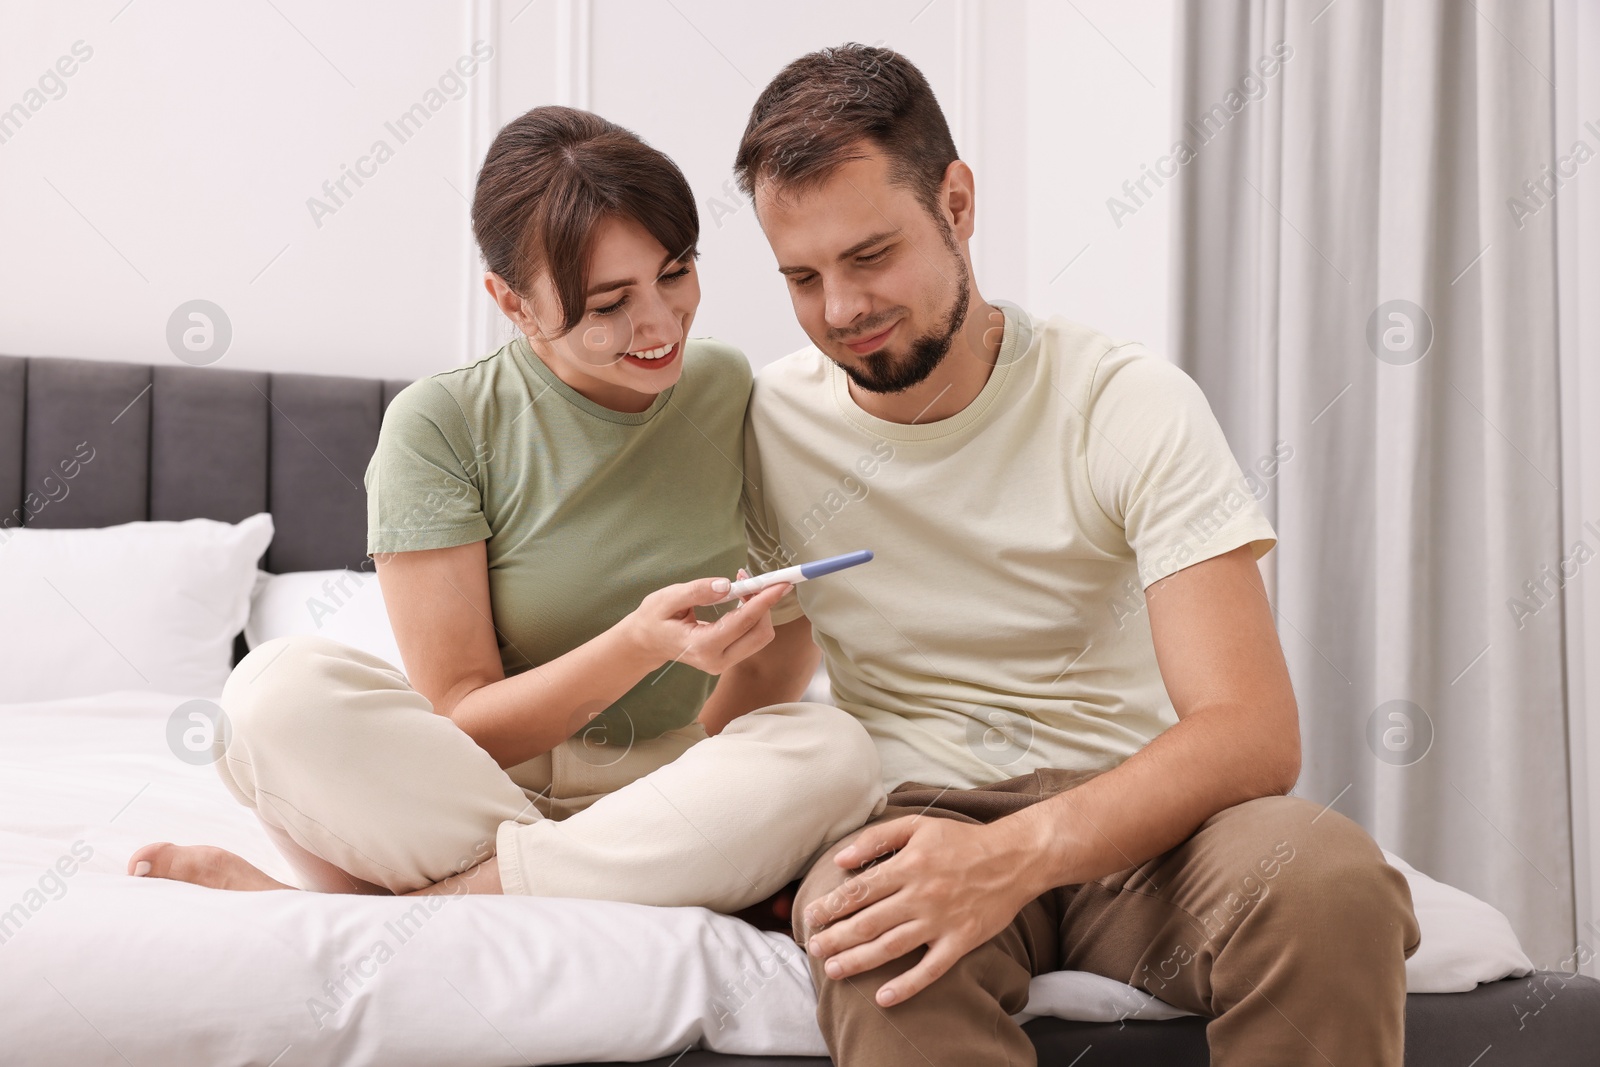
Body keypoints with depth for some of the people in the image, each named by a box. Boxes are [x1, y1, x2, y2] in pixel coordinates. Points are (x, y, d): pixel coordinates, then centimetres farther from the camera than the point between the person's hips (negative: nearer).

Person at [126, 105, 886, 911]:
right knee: (278, 688, -30)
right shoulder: (441, 426, -6)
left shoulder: (728, 392, 5)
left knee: (836, 749, -31)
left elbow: (793, 628, 13)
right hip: (470, 793, -3)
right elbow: (462, 721, -10)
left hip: (667, 795, 3)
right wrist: (641, 644, -25)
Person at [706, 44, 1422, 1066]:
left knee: (1325, 871, -33)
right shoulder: (771, 424, 4)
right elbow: (765, 676, 19)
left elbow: (1254, 730, -16)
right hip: (913, 822, -1)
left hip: (1130, 826, 1)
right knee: (880, 946, -39)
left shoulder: (1132, 405, -6)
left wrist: (1022, 850, -33)